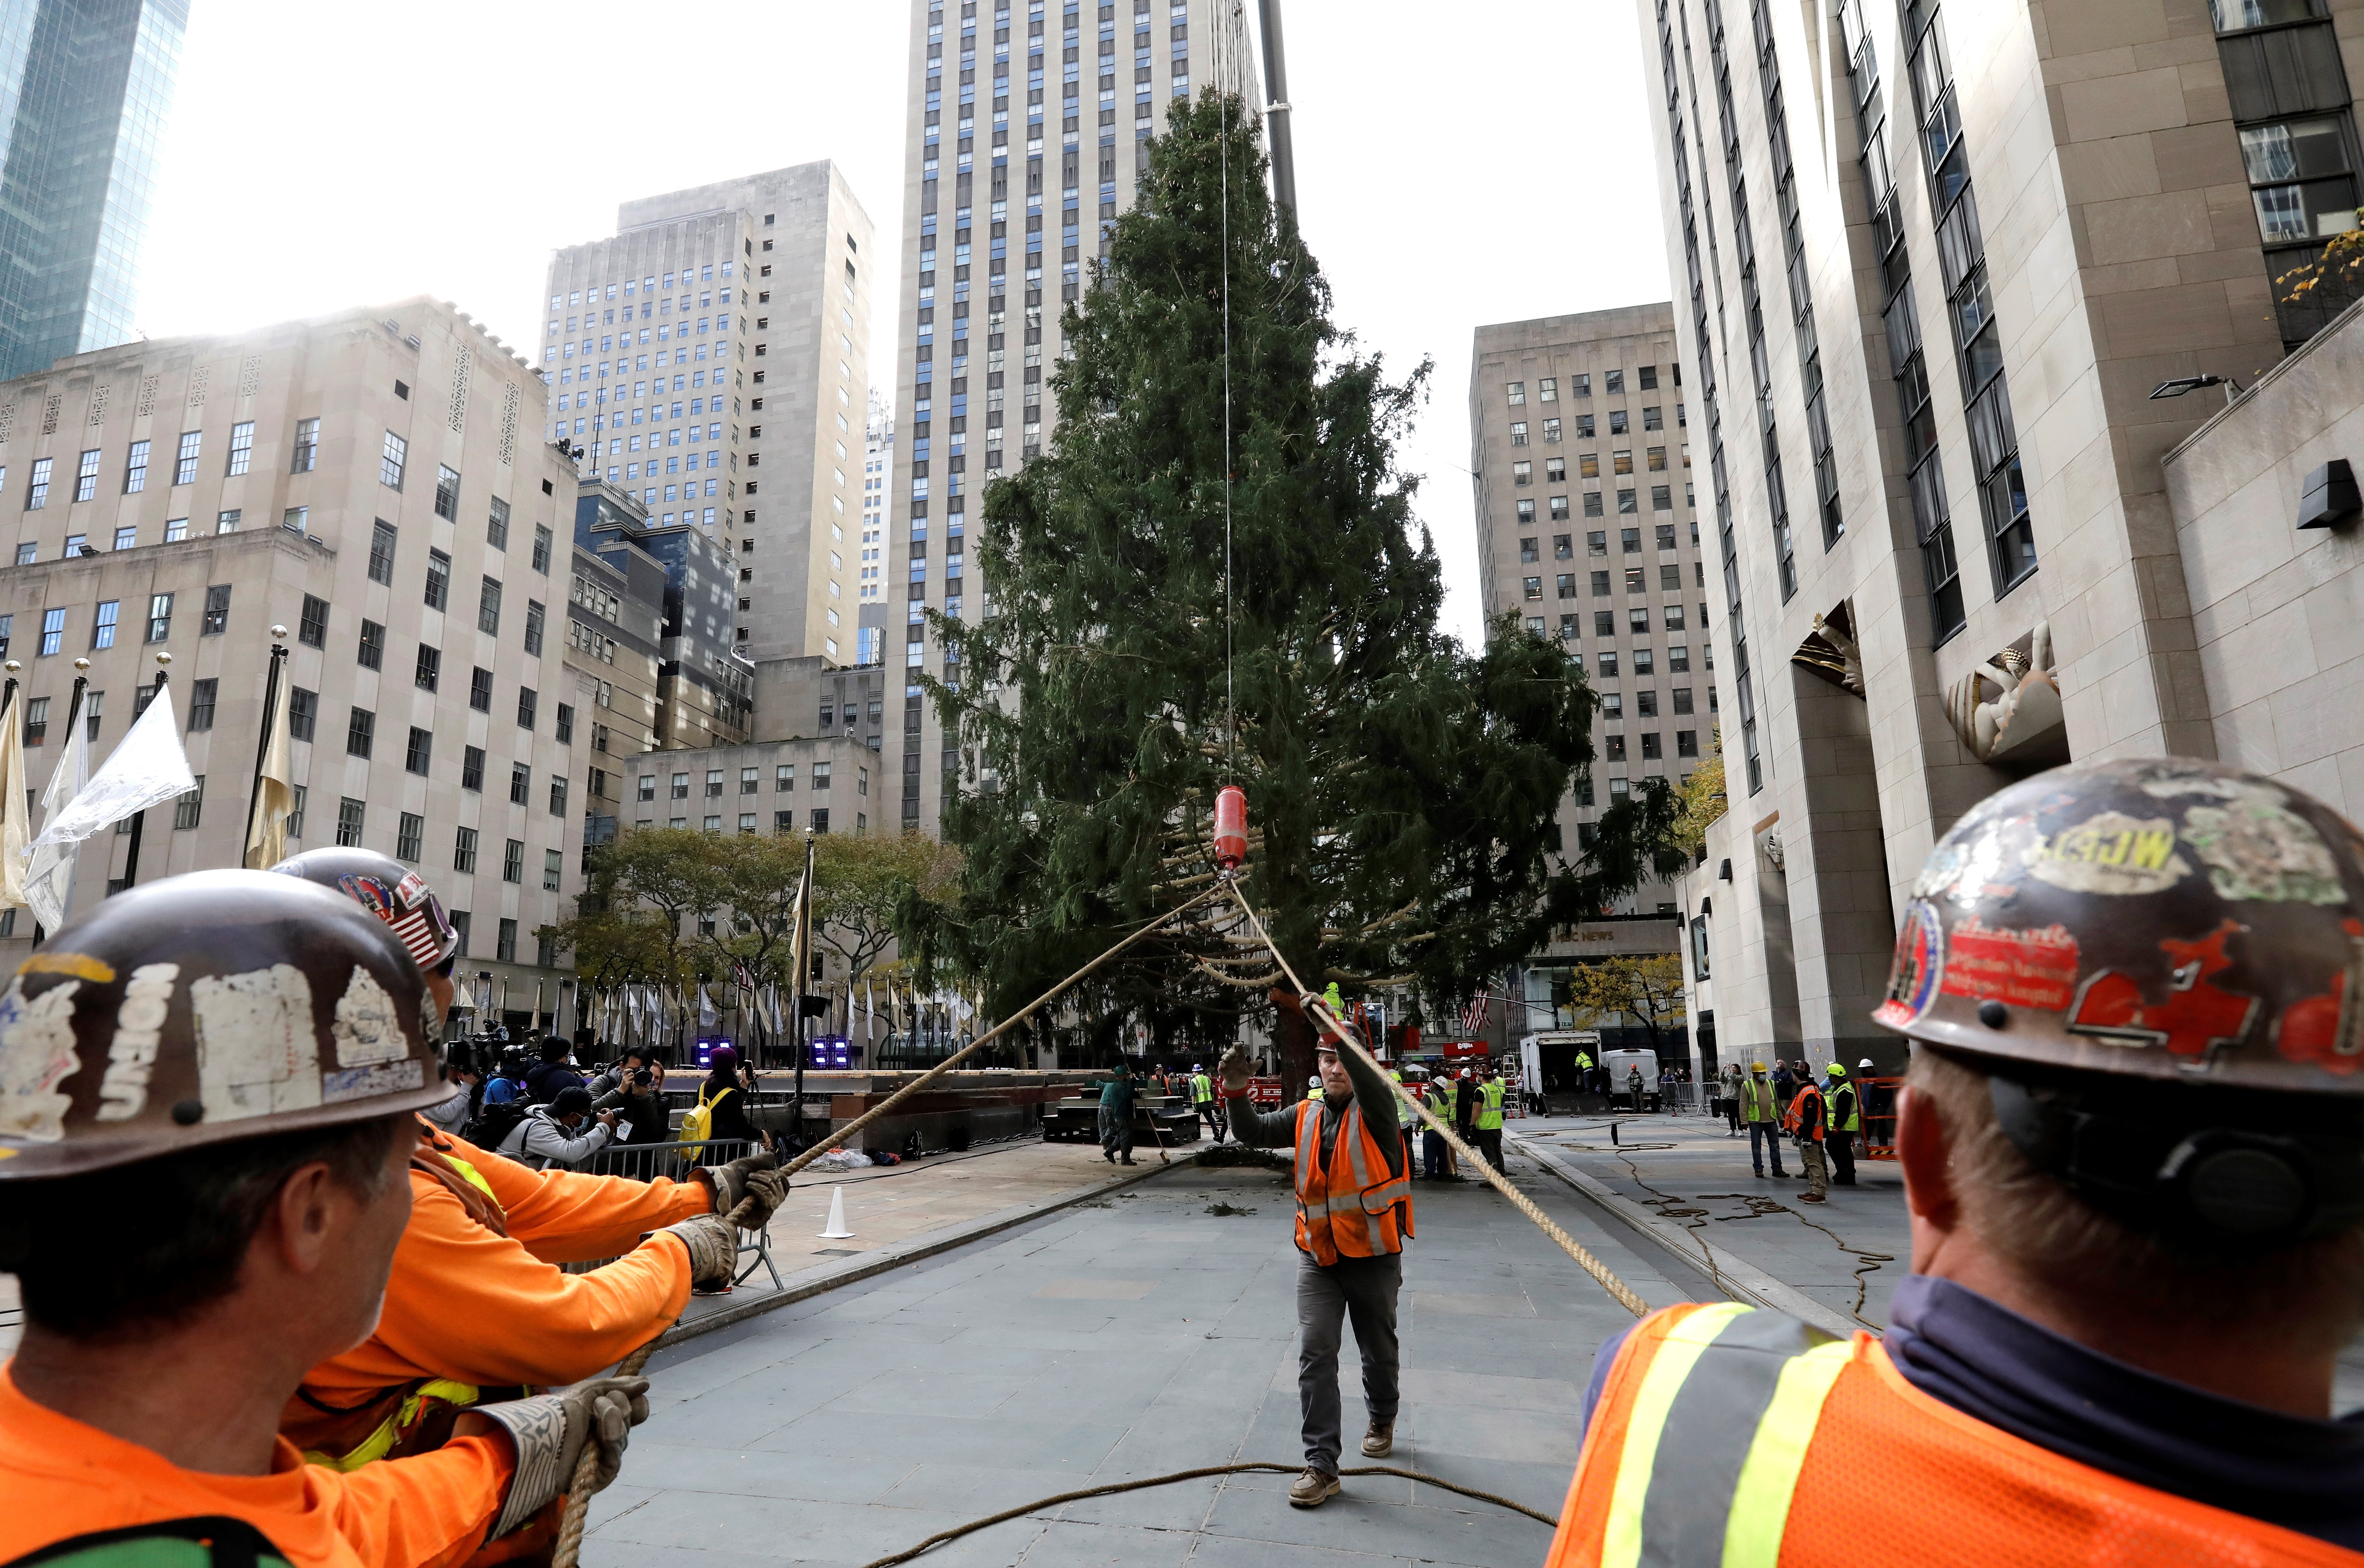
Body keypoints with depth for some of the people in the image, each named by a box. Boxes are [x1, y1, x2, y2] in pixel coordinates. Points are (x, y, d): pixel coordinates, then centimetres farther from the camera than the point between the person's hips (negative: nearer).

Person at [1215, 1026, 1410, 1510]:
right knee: (1315, 1353, -5)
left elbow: (1369, 1081, -35)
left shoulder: (1374, 1109, -12)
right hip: (1317, 1256, 3)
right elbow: (1255, 1133, -6)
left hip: (1374, 1255, -2)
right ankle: (1321, 1465, 2)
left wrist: (1337, 1032, -50)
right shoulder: (1306, 1116, 1)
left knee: (1378, 1350, 17)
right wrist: (1237, 1094, -27)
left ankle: (1382, 1419, 46)